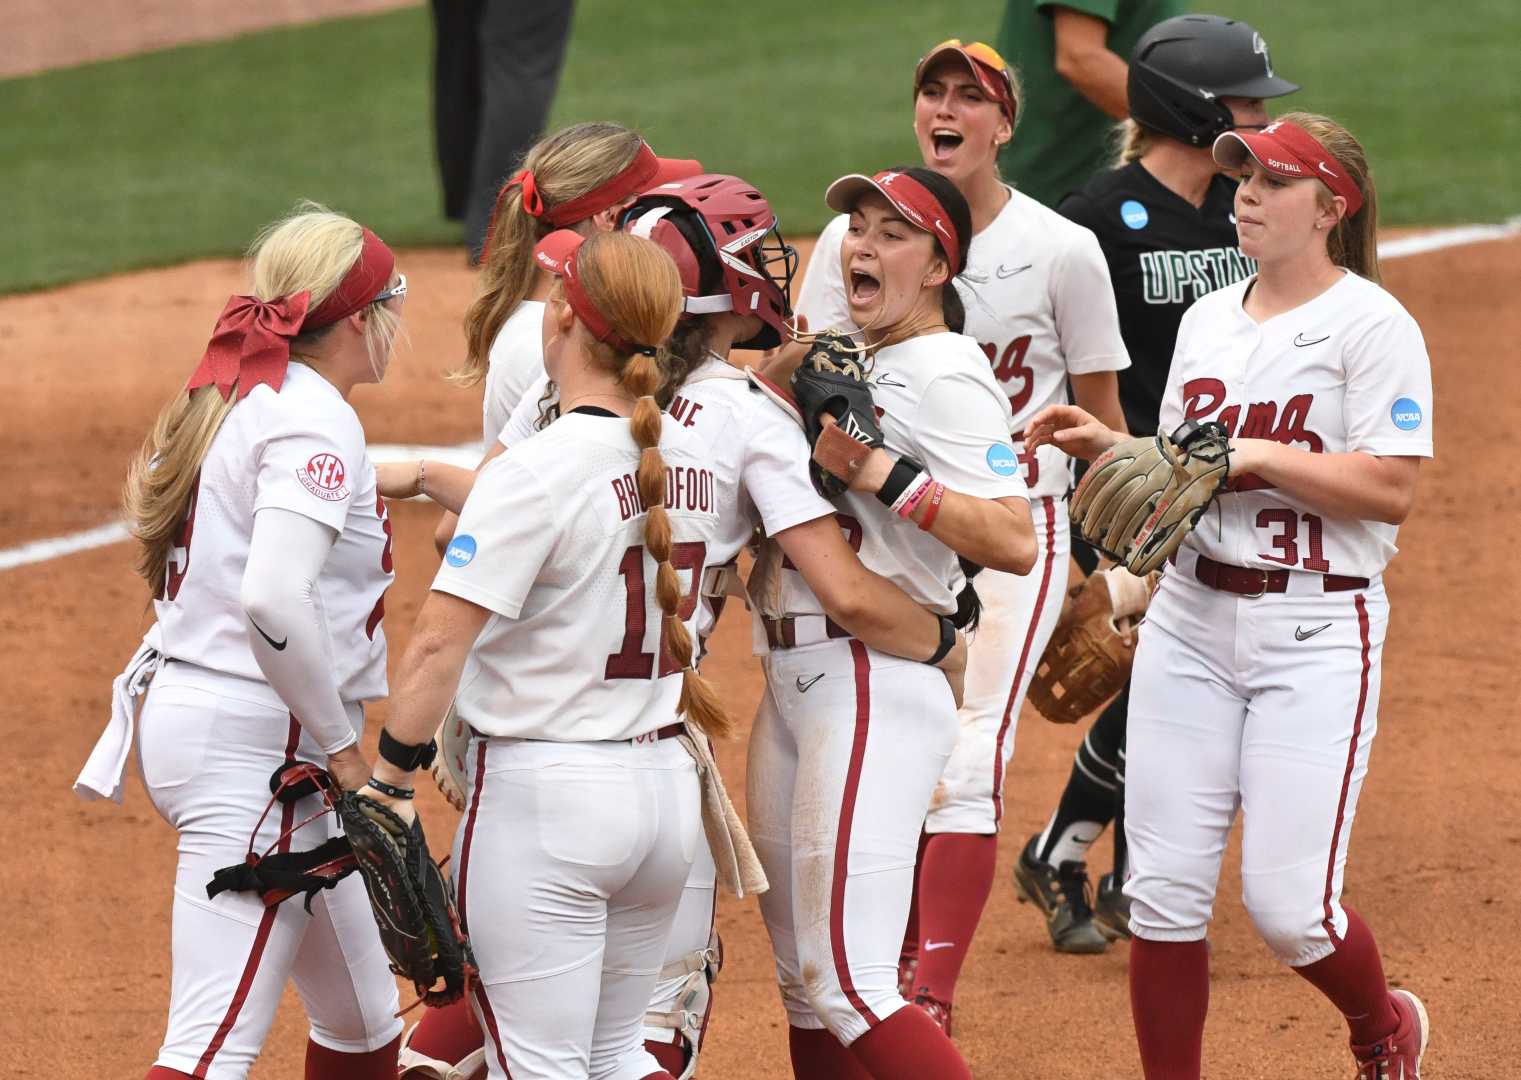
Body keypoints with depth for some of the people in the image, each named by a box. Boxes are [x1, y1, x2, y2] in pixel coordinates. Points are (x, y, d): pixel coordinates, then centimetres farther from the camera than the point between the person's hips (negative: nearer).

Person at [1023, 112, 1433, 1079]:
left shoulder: (1373, 325, -8)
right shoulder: (1208, 319, 14)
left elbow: (1390, 491, -15)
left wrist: (1256, 454, -18)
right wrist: (1108, 447, 1)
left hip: (1315, 633, -6)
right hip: (1191, 618, 6)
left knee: (1289, 906, -7)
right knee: (1163, 890, 0)